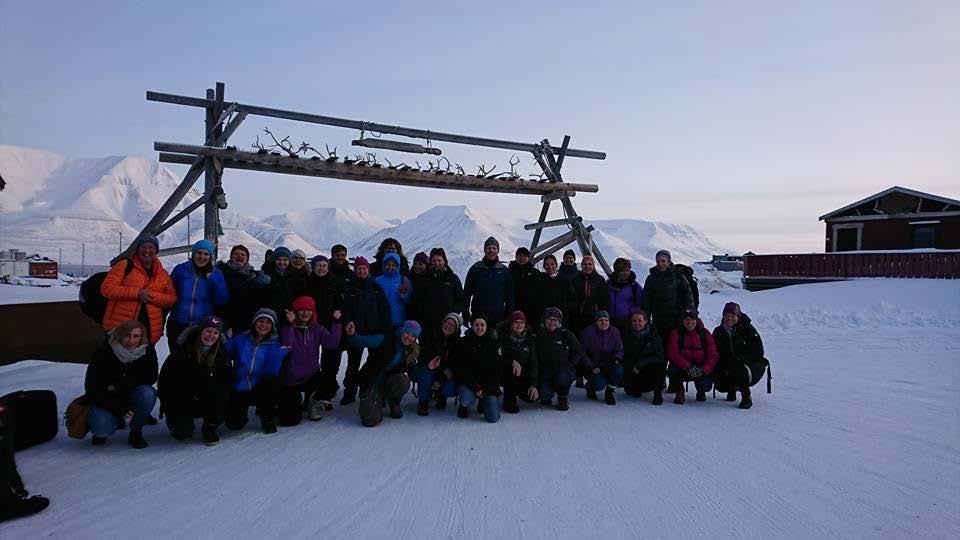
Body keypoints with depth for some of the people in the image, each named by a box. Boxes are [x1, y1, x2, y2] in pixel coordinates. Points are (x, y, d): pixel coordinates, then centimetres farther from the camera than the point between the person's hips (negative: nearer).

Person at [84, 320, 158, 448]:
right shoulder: (103, 352, -20)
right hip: (105, 400, -2)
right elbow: (92, 389, -17)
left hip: (131, 397, 2)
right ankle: (102, 431, 10)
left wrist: (118, 386, -21)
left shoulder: (148, 350, -15)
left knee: (147, 393, -31)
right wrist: (119, 410, -24)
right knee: (102, 427, -30)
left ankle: (136, 432, -7)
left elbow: (150, 378, -13)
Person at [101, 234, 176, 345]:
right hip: (119, 328, -3)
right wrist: (136, 293, -18)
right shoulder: (125, 265, 1)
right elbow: (106, 288, -7)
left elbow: (172, 298, 7)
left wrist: (153, 296, -13)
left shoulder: (162, 274, 11)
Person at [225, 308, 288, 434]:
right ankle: (241, 410, 23)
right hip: (239, 390, 0)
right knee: (234, 424, -15)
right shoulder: (240, 339, 2)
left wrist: (280, 353, -27)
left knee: (274, 381, -32)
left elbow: (272, 371, -15)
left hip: (261, 390, 0)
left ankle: (268, 418, -8)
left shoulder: (275, 344, -2)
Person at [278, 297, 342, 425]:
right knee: (289, 420, -10)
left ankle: (314, 401, 7)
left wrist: (336, 322, -21)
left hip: (312, 376, 3)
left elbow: (332, 343, -12)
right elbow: (287, 347, -24)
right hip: (290, 380, -2)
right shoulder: (288, 328, -6)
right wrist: (289, 324, -34)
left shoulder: (317, 329, 3)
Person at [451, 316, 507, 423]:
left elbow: (498, 369, -1)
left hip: (489, 386, 1)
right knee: (467, 400, -33)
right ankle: (465, 406, 6)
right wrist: (475, 386, -17)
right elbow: (459, 368, -6)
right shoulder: (464, 343, -1)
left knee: (493, 418, -13)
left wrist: (486, 389, -12)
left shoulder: (494, 343, 2)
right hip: (468, 383, -1)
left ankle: (483, 403, 21)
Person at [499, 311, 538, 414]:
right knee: (510, 369, -35)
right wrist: (512, 362, -33)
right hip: (503, 374, -3)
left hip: (522, 376, 3)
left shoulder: (529, 339, -1)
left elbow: (533, 363, -4)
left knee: (533, 396, -15)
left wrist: (533, 384, -13)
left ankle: (516, 390, 20)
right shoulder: (502, 337, -11)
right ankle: (509, 402, -12)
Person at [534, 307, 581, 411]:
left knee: (562, 378, -36)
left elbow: (578, 352, 6)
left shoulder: (566, 334, -1)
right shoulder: (540, 335, 4)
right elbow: (536, 355, 13)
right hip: (546, 370, 1)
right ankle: (546, 398, 22)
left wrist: (569, 365, -3)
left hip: (564, 368, -1)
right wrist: (540, 369, 2)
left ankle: (563, 398, -2)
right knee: (544, 397, -19)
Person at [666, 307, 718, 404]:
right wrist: (688, 366, -27)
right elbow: (672, 354, -14)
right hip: (682, 369, 0)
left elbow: (713, 356, -6)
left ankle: (701, 391, 15)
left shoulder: (705, 334, 0)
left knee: (705, 384, -27)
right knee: (674, 368, -32)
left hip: (701, 368, 1)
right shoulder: (676, 333, -4)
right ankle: (679, 391, -2)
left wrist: (703, 370, -22)